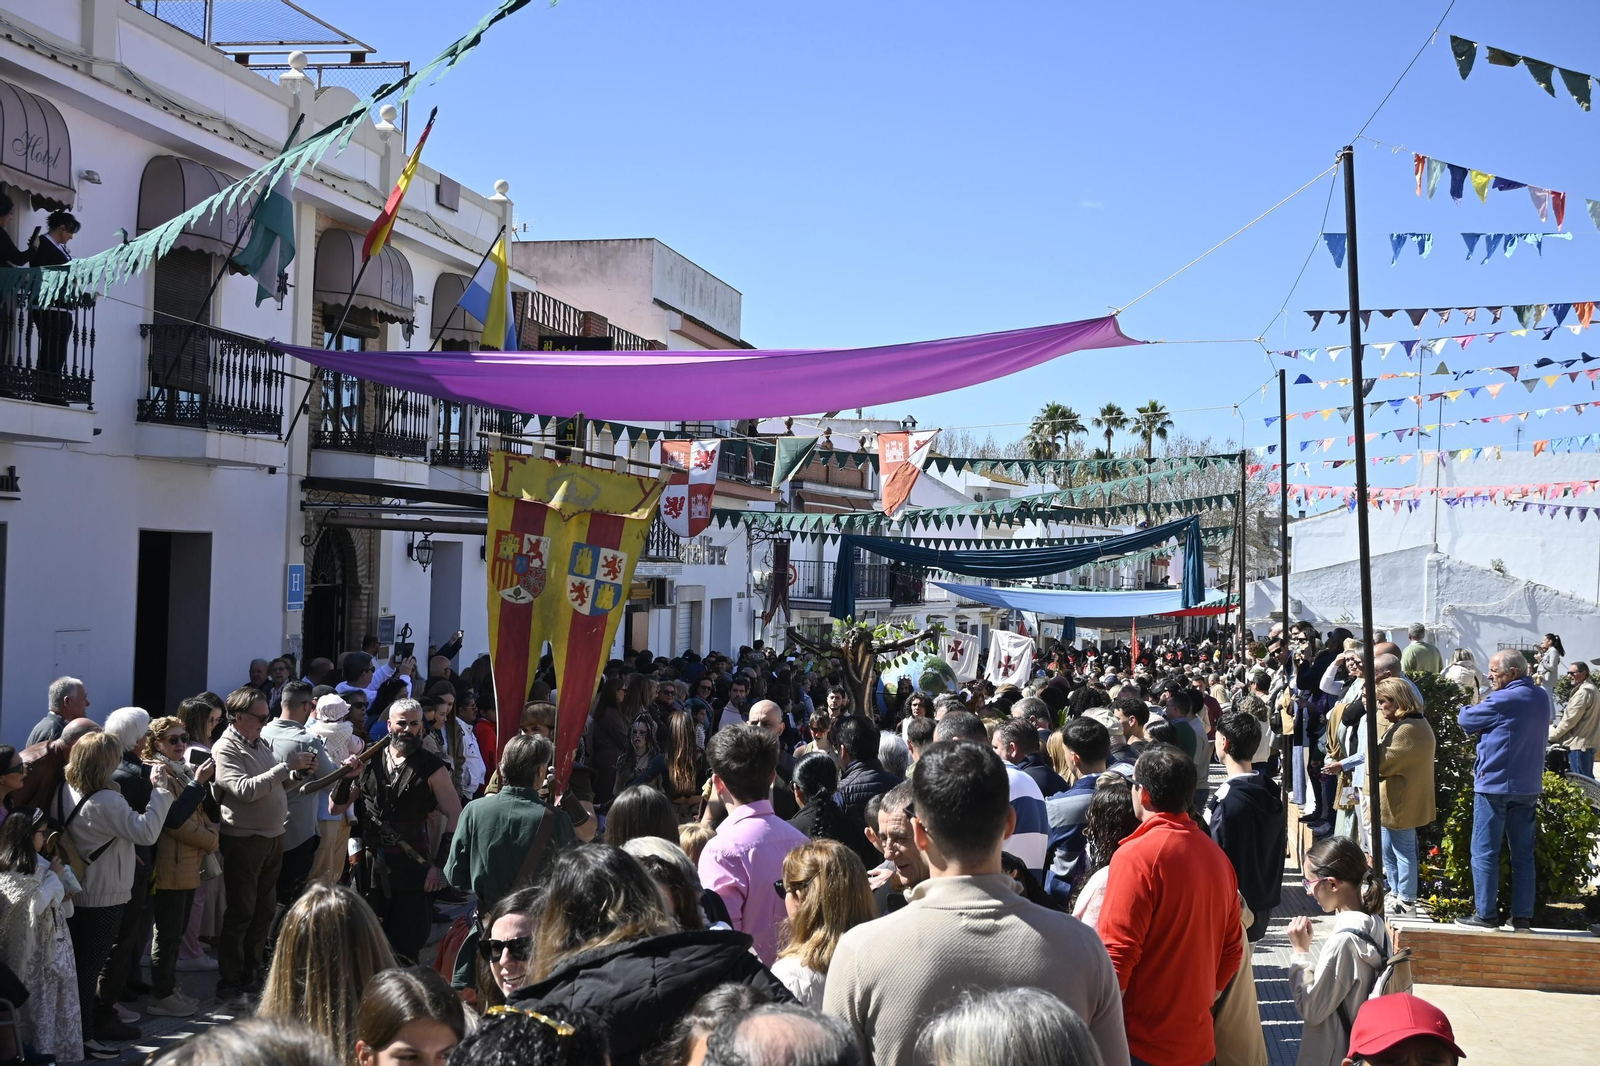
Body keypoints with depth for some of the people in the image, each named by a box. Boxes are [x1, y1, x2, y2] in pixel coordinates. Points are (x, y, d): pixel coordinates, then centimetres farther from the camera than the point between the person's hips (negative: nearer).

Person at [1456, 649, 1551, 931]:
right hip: (1529, 787, 7)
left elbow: (1466, 719, -6)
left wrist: (1469, 708, 14)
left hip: (1494, 784, -7)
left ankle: (1486, 914, 2)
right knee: (1523, 853, 10)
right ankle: (1523, 917, 11)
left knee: (1484, 852, 1)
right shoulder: (1542, 697, 9)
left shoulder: (1503, 700, -16)